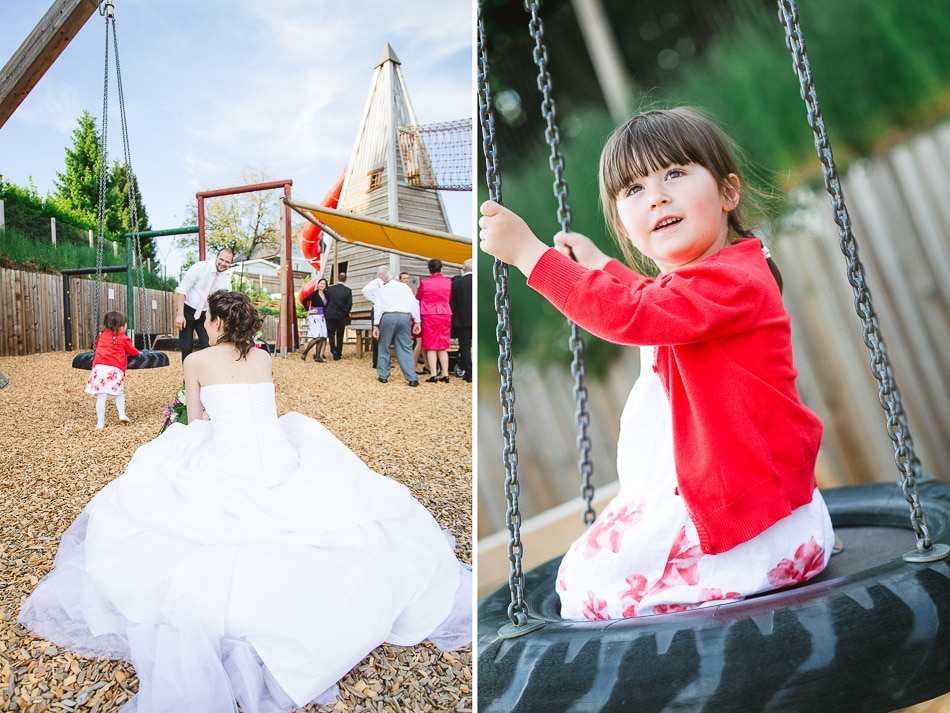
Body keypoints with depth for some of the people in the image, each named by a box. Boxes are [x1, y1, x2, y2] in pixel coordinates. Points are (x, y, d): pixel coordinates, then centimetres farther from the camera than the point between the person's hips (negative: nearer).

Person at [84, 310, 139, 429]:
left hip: (100, 367, 2)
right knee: (119, 392, 19)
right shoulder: (123, 338, 12)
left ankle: (100, 423, 0)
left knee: (101, 396, -1)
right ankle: (122, 415, 7)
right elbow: (133, 352, 20)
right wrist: (136, 352, 41)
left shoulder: (102, 336, 20)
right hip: (115, 369, -2)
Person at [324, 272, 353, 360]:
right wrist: (346, 314, 8)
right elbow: (349, 304, -8)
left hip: (330, 315, 0)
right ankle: (338, 354, 14)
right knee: (340, 335, 11)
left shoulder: (330, 289, -3)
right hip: (342, 316, 0)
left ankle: (334, 350, -7)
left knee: (331, 333, 12)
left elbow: (326, 302, 2)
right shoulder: (348, 291, -7)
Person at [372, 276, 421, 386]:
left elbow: (378, 307, 7)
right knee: (406, 348, 1)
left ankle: (383, 376, 13)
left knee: (385, 347, 11)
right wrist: (417, 322, 7)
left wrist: (376, 325, 4)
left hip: (387, 317, -1)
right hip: (405, 317, 1)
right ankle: (412, 379, -5)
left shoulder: (384, 288, 16)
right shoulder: (406, 287, 18)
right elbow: (415, 304, 8)